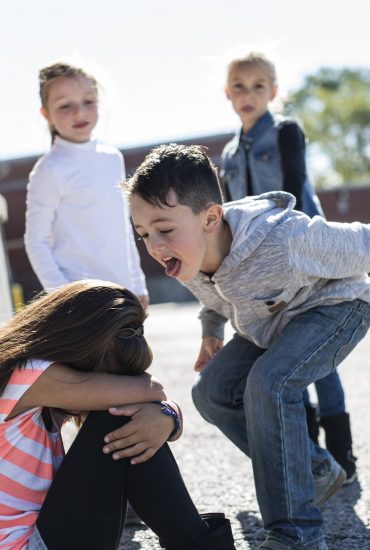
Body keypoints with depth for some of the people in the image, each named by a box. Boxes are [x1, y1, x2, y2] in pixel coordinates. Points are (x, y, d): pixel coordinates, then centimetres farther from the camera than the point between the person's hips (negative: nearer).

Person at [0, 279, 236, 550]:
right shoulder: (31, 377, -19)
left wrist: (166, 417, -20)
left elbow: (159, 404, 3)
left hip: (46, 526, 9)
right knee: (117, 417, -17)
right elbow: (150, 390, -18)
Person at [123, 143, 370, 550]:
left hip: (333, 305, -8)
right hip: (270, 321, 8)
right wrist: (211, 329, 12)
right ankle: (317, 472, 13)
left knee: (269, 382, -31)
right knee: (212, 392, -3)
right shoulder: (189, 254, -19)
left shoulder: (284, 240, -42)